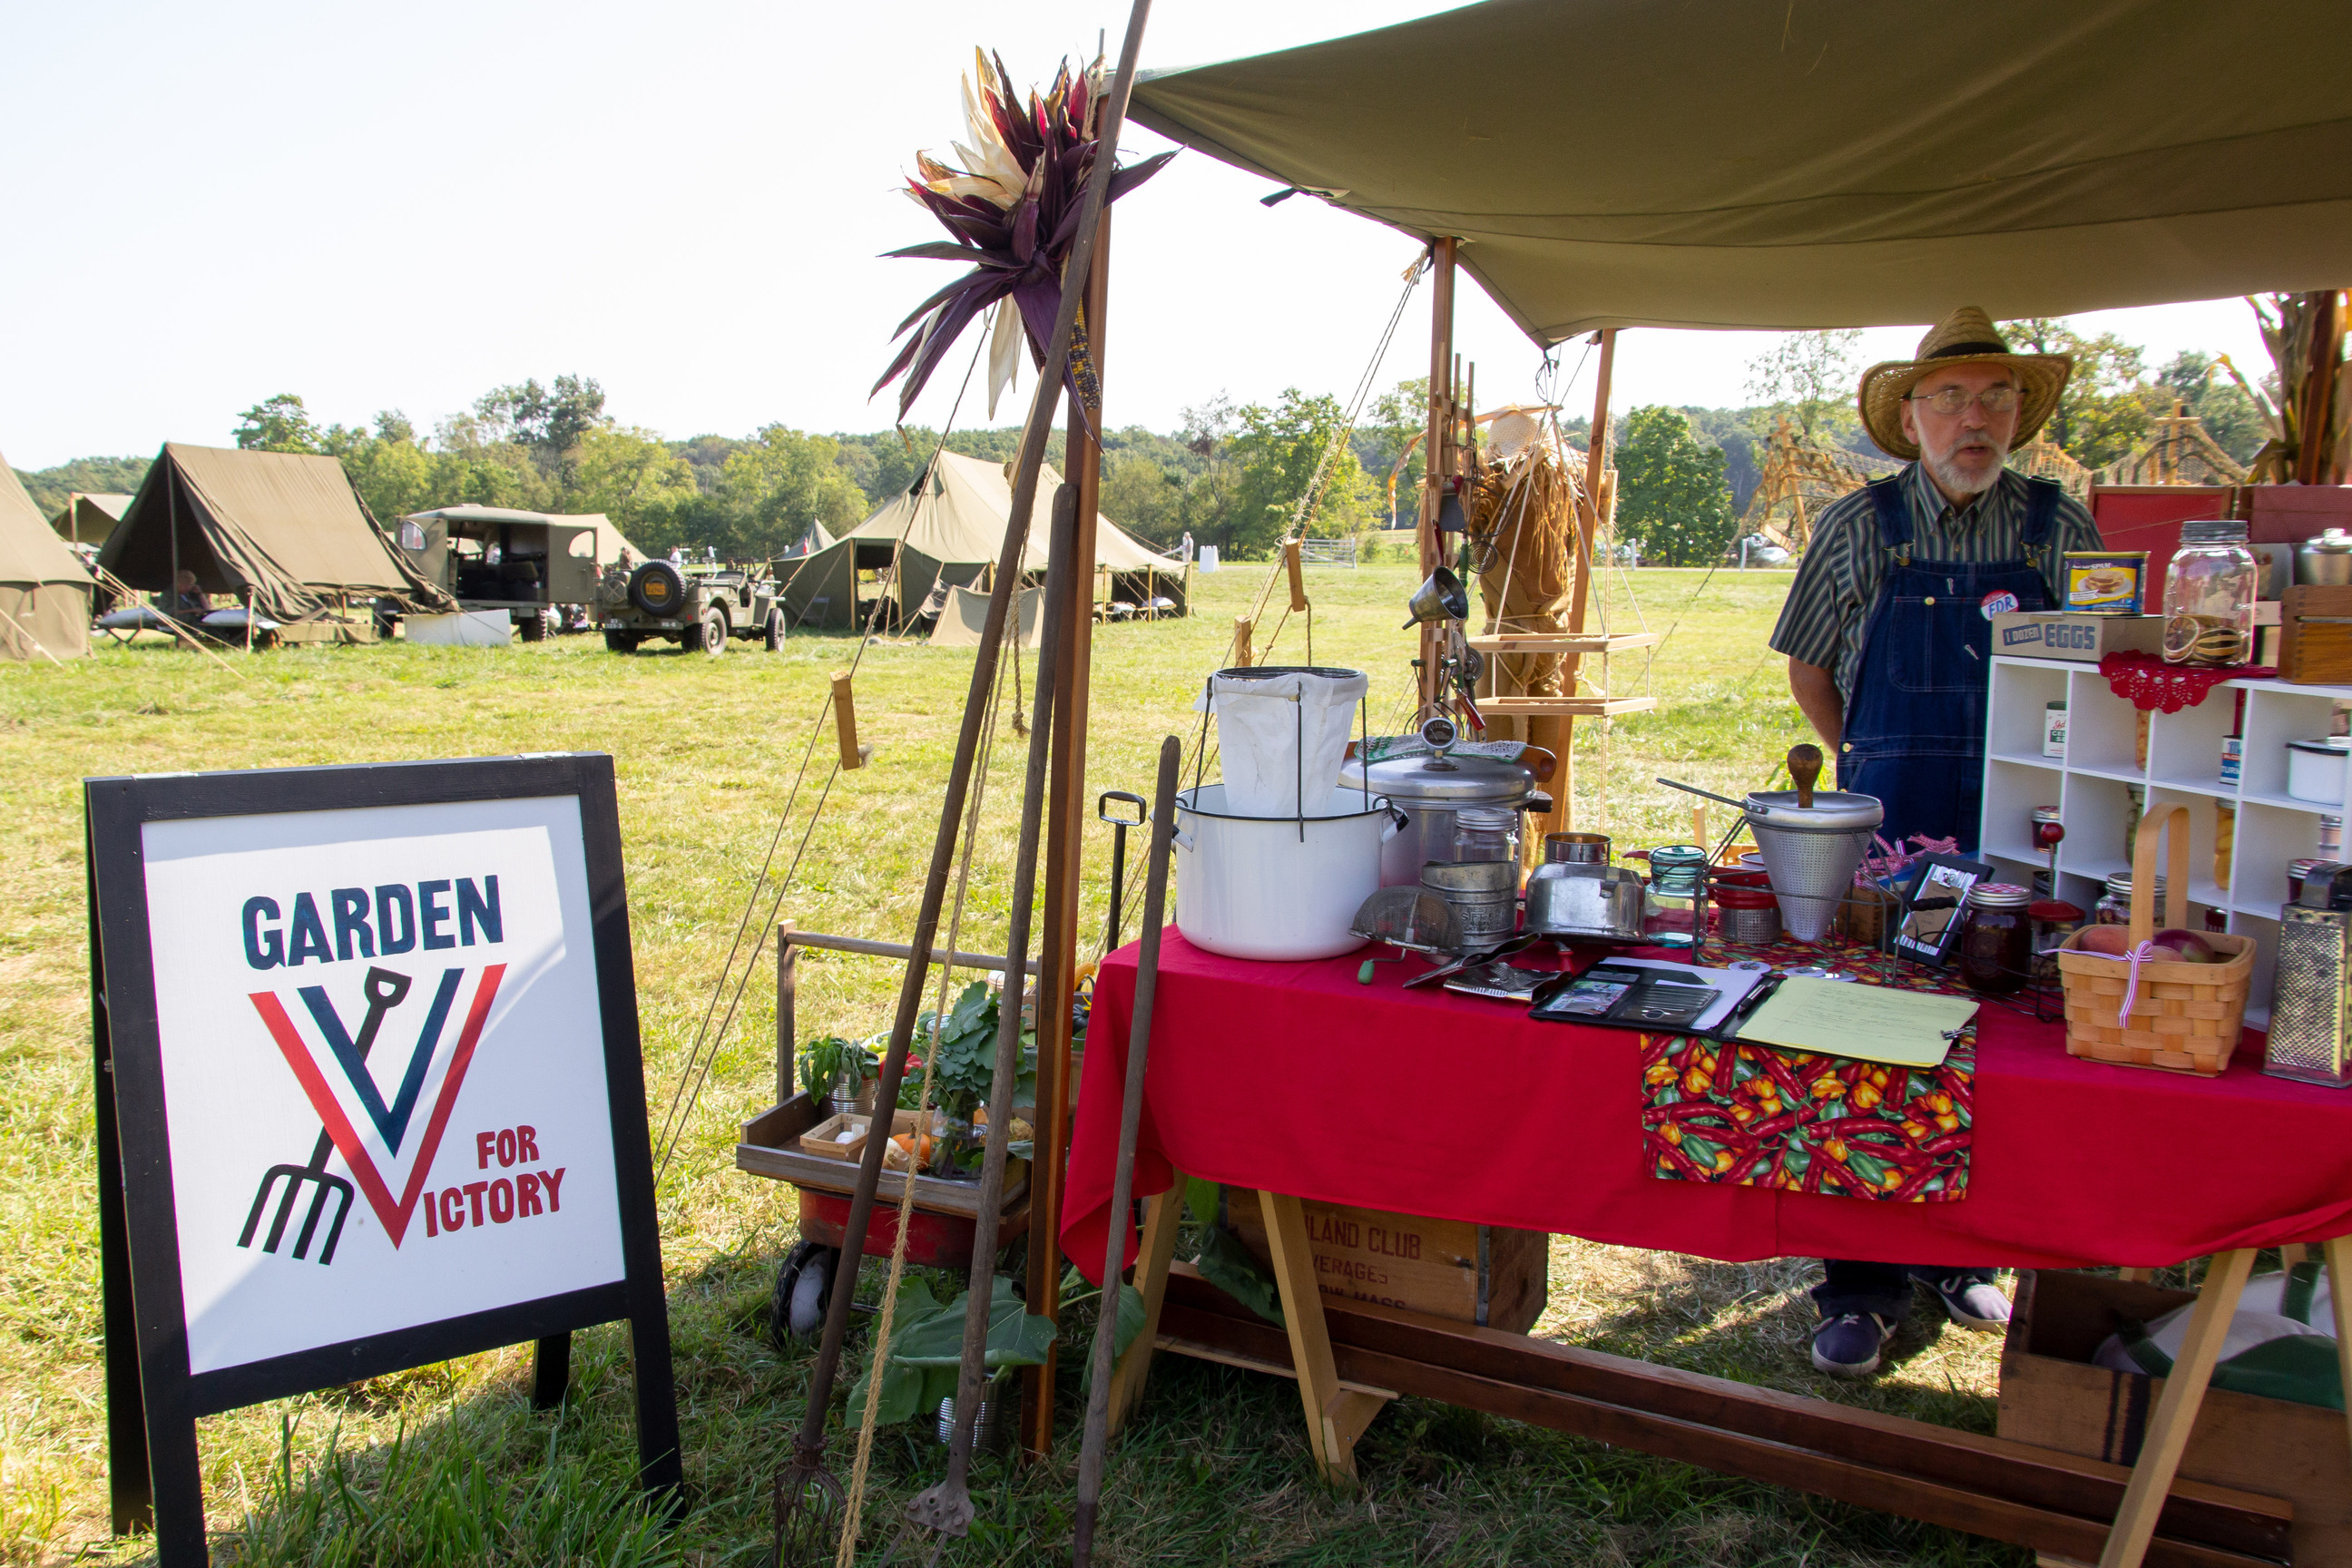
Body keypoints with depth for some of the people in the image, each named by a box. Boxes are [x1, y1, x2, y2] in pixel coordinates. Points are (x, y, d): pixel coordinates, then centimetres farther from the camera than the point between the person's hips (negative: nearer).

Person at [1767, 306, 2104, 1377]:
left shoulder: (2061, 531, 4)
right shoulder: (1858, 529, 1)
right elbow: (1810, 665, 12)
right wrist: (1869, 767, 7)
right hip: (1881, 834, -1)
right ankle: (1862, 1284, 13)